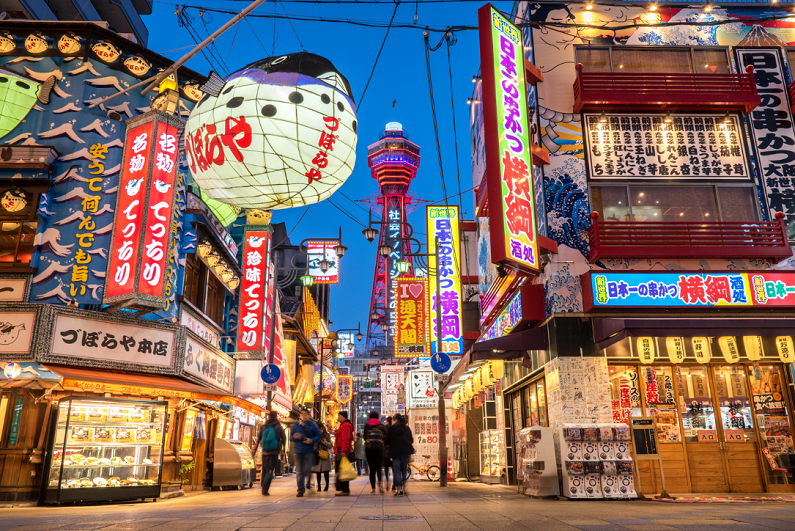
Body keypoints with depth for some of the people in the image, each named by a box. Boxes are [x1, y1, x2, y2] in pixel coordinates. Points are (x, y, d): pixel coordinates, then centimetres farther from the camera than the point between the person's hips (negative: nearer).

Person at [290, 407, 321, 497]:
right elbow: (291, 436, 10)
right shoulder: (295, 425, 7)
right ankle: (300, 490, 6)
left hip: (309, 450, -1)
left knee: (307, 469, -4)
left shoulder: (312, 425, 2)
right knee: (299, 471, 1)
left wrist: (311, 440, -15)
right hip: (298, 450, 1)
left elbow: (318, 436, 3)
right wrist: (295, 437, -13)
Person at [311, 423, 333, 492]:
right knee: (318, 471, 2)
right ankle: (319, 485, 11)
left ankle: (327, 485, 11)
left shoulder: (327, 435, 5)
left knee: (326, 470, -2)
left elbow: (330, 445, 5)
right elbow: (313, 446, 2)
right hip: (318, 456, 0)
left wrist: (325, 442, -12)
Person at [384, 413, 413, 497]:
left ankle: (399, 489, -3)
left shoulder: (390, 428, -5)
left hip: (395, 452, -3)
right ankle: (403, 487, 12)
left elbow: (386, 442, -3)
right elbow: (411, 440, 10)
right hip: (406, 452, 3)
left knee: (396, 471, 2)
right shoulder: (407, 428, 6)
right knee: (404, 470, 15)